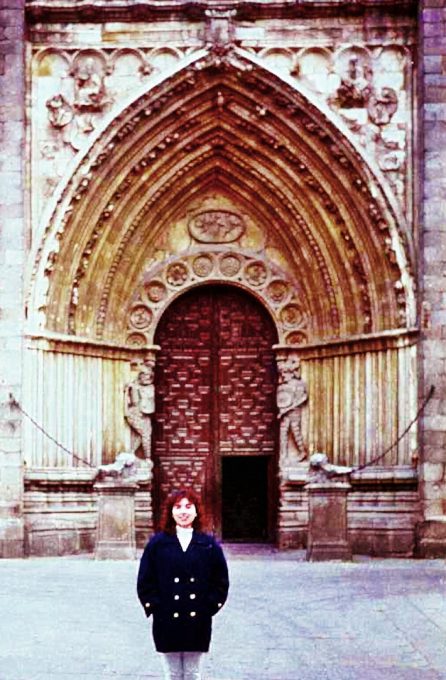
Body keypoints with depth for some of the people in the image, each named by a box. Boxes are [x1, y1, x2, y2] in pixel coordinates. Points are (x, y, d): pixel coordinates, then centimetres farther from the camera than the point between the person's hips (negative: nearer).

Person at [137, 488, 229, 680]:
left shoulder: (209, 544, 4)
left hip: (198, 624, 0)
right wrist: (155, 607, -4)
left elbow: (221, 582, 7)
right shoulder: (157, 543, 2)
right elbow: (145, 582, 3)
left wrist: (209, 607, -2)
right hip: (167, 623, 0)